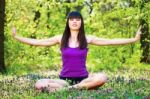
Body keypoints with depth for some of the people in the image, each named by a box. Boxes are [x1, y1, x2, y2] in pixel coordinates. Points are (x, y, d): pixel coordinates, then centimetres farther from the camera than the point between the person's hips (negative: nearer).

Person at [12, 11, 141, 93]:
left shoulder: (87, 39, 4)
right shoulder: (61, 39, 4)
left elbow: (111, 41, 1)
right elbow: (37, 42, 5)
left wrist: (134, 39, -3)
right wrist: (16, 37, 0)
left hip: (83, 78, -1)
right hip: (64, 79, 1)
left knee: (102, 77, -32)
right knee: (39, 85, -27)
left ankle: (72, 88, -23)